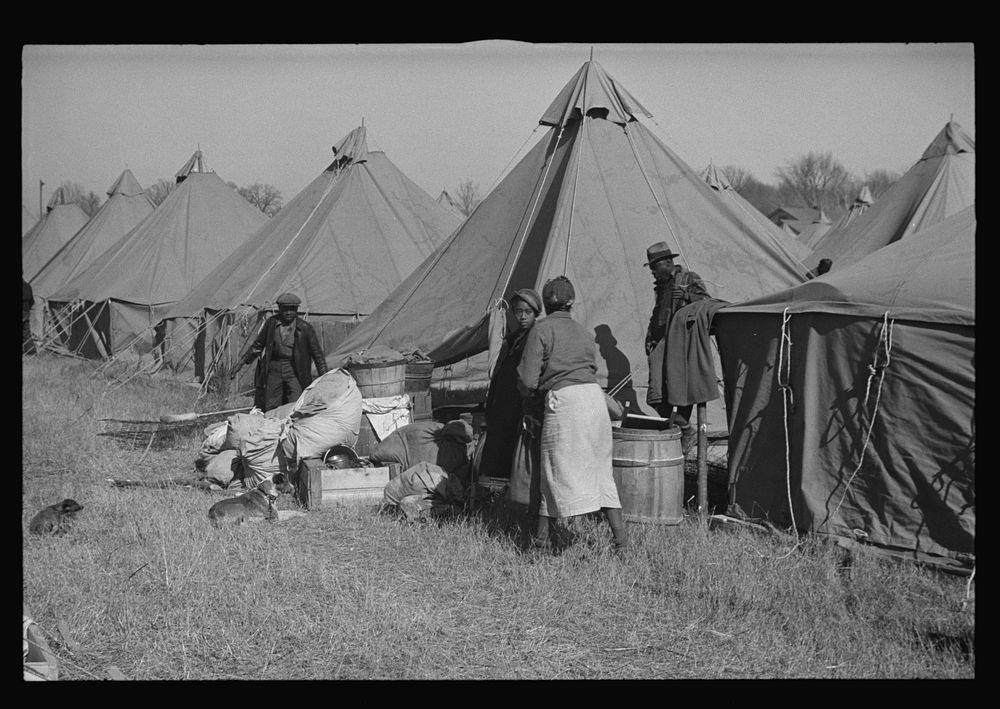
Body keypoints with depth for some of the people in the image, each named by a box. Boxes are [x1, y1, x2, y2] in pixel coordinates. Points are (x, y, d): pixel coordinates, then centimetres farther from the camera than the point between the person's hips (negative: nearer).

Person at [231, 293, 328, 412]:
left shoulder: (305, 328, -5)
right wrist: (240, 365, 10)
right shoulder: (271, 323, 3)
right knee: (269, 409, 1)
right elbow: (257, 346, 13)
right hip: (273, 369, 2)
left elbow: (317, 354, 0)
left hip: (295, 371, -2)